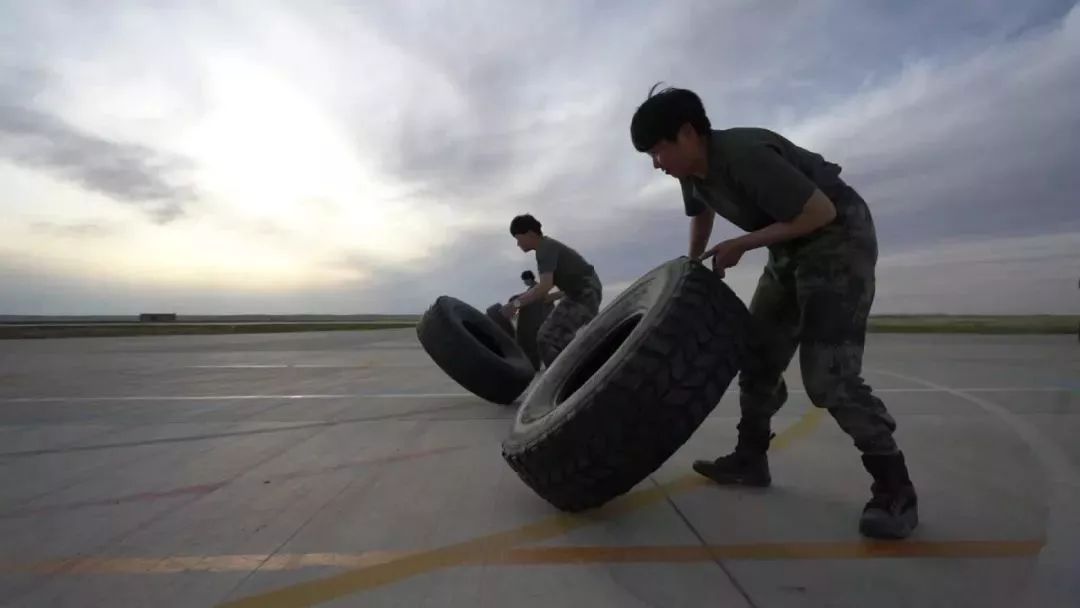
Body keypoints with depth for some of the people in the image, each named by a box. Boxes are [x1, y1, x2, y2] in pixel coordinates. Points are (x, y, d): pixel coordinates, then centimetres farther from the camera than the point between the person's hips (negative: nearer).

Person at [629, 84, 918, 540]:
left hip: (839, 238, -9)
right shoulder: (693, 173, -1)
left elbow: (822, 211, -27)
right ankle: (750, 460, 22)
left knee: (827, 374, -17)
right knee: (757, 357, 9)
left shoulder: (745, 155, -28)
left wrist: (743, 244, -22)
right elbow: (702, 215, 20)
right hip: (790, 249, 9)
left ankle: (895, 489, -1)